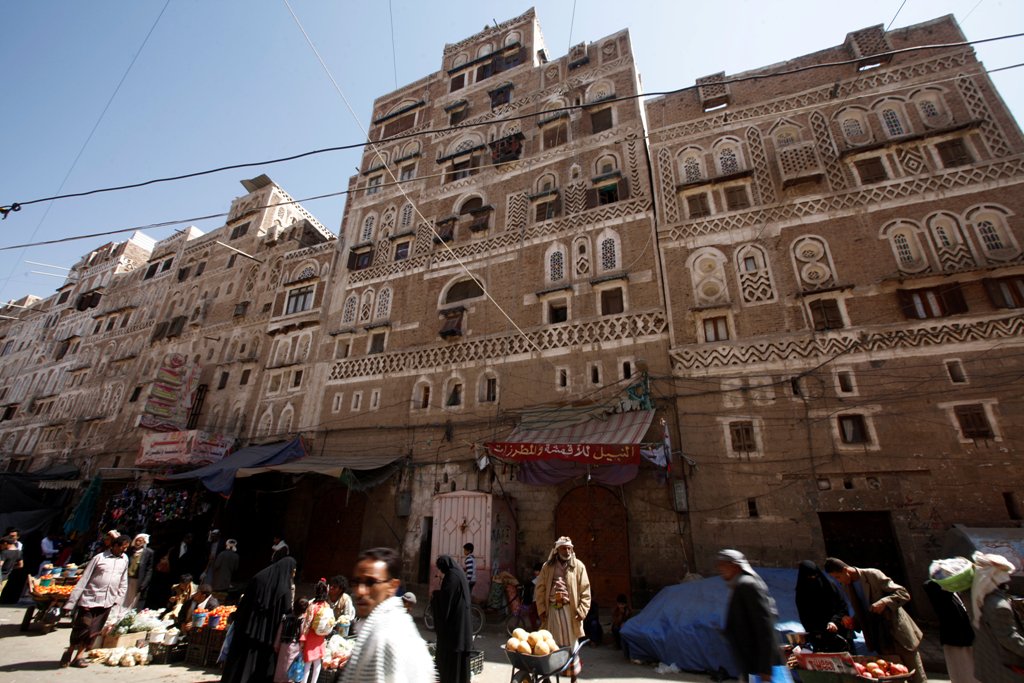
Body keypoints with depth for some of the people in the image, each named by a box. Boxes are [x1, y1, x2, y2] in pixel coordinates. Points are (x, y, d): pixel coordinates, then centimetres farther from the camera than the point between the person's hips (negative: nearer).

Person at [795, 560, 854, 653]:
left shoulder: (829, 585, -1)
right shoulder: (802, 595, 0)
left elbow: (843, 607, -2)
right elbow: (805, 620, 2)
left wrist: (834, 621, -18)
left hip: (840, 633, 1)